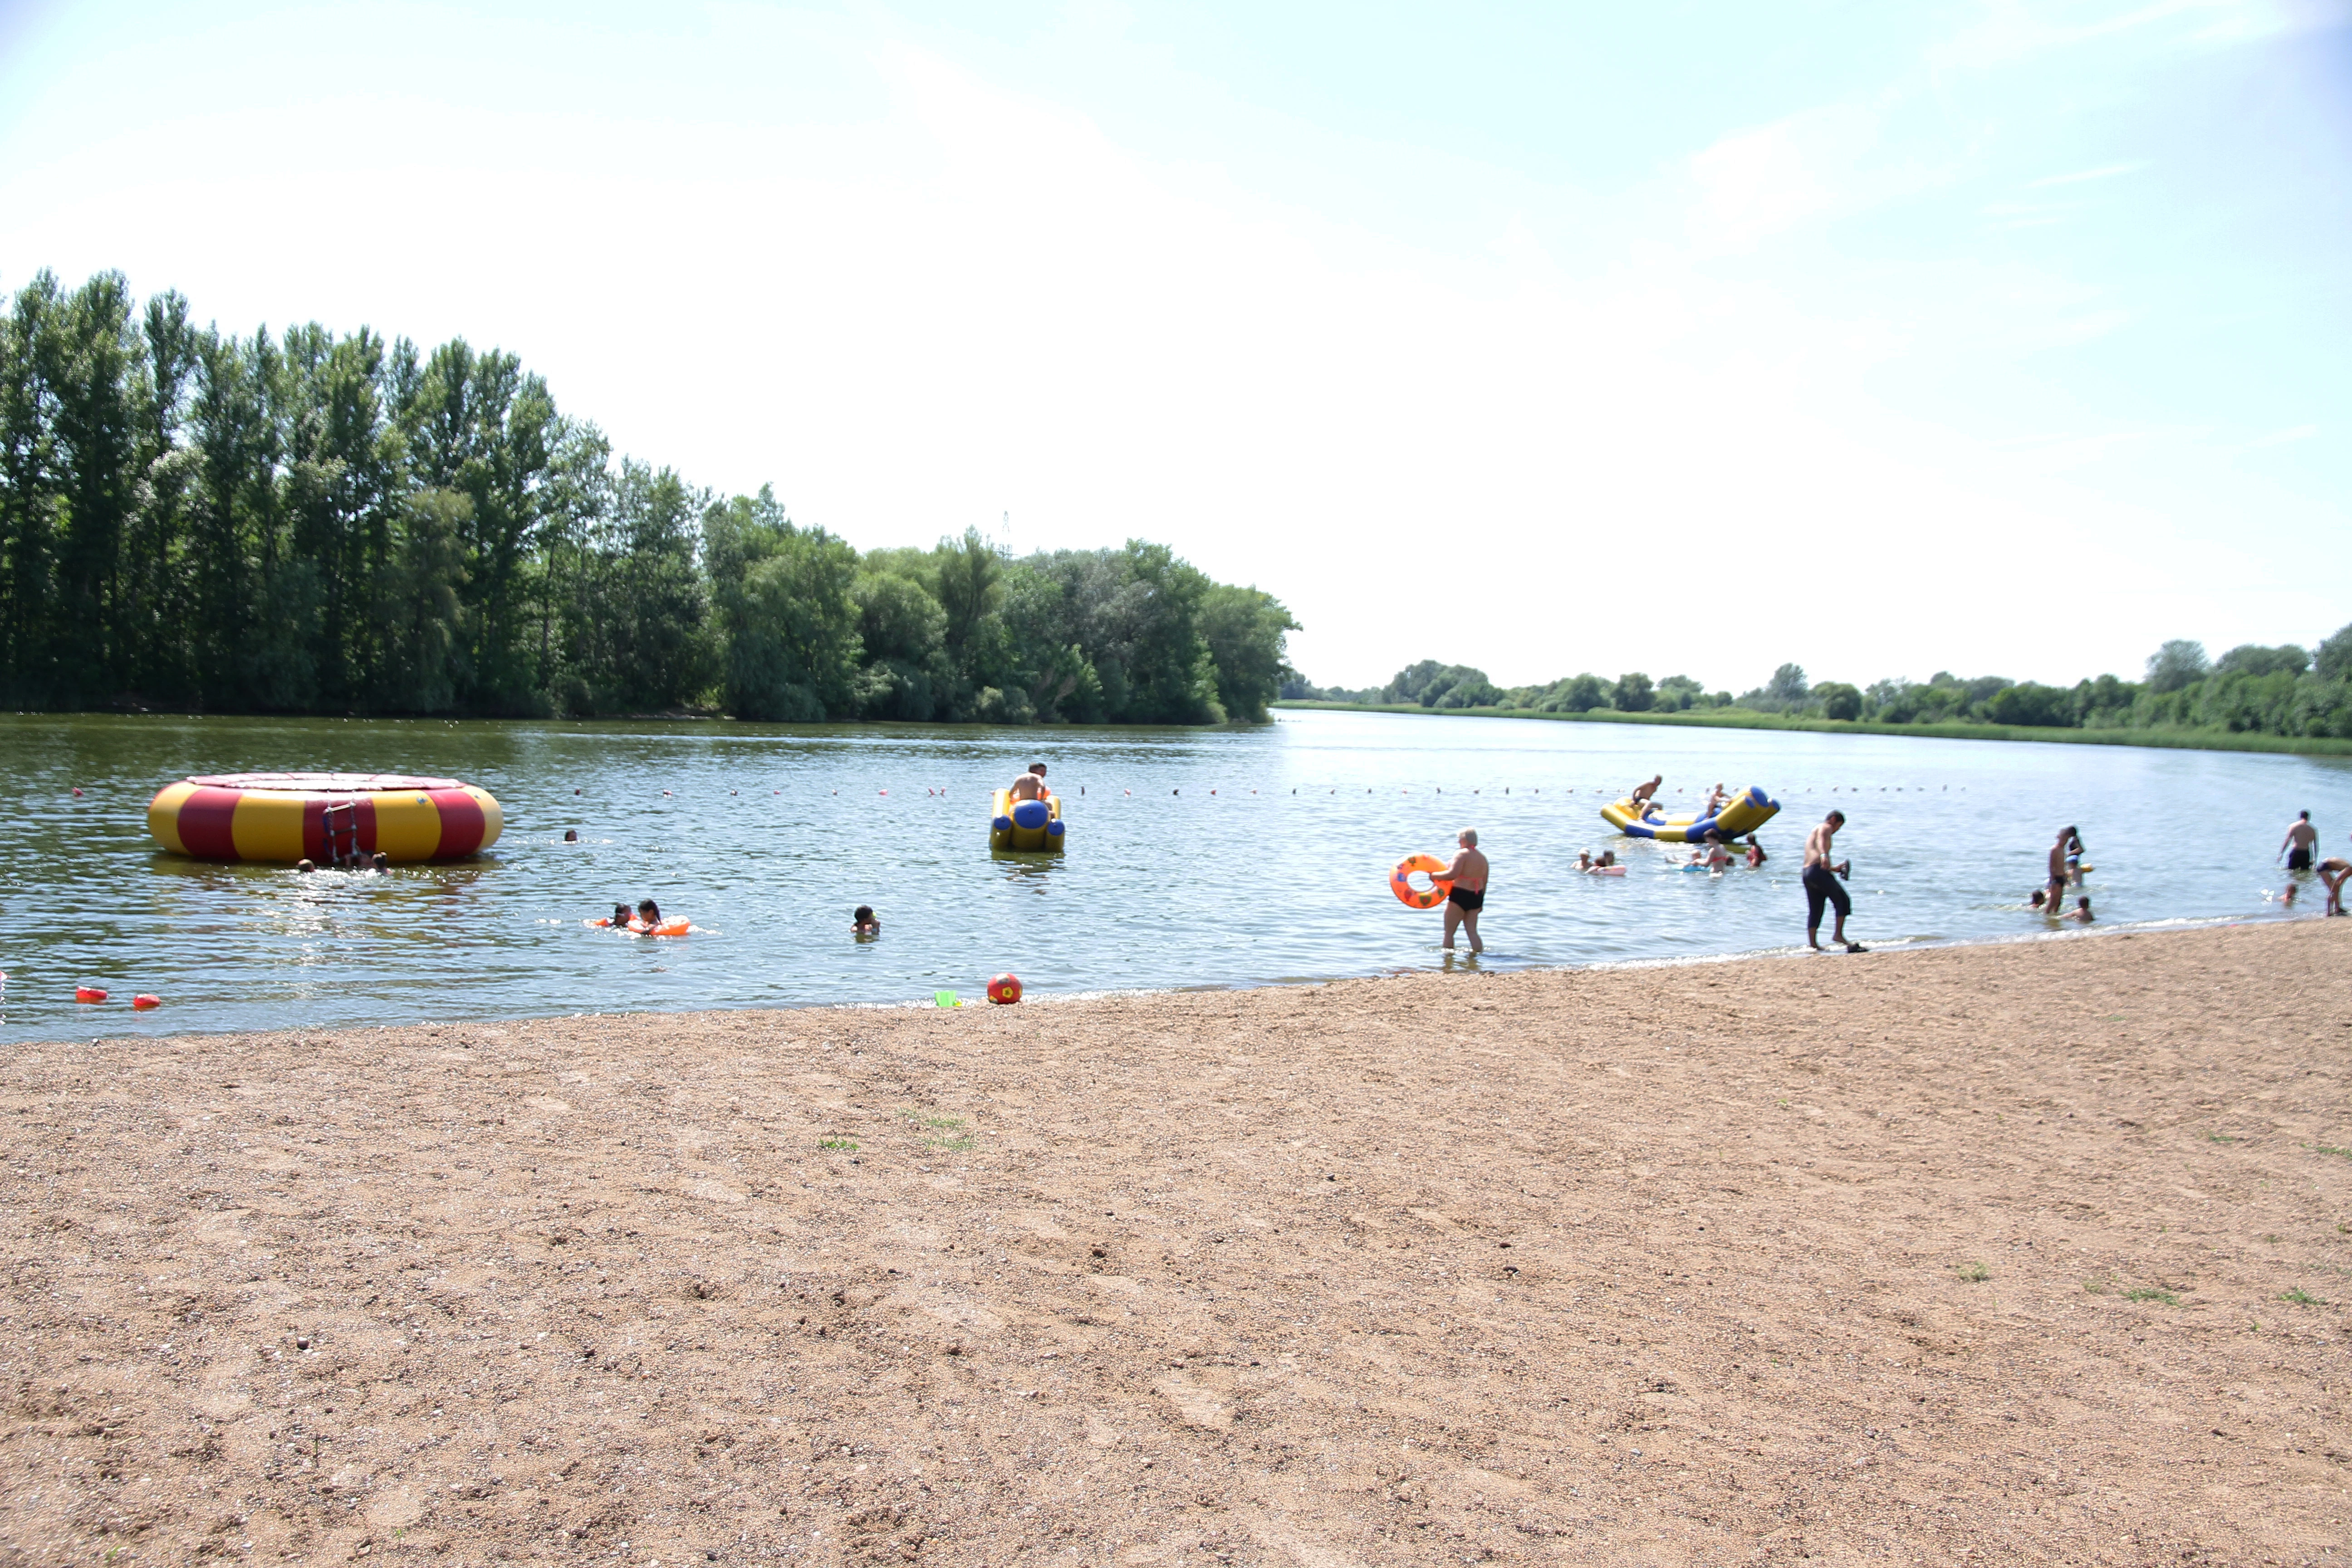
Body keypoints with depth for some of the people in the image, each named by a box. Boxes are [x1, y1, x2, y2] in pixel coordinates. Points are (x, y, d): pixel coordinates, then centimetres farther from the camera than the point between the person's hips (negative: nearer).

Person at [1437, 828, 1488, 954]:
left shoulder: (1462, 854, -13)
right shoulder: (1482, 857, 12)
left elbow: (1453, 874, -25)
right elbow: (1484, 882, 15)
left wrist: (1434, 876, -12)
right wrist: (1480, 902, 22)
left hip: (1460, 896, -8)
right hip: (1476, 897, 8)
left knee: (1449, 932, 3)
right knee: (1472, 931, 11)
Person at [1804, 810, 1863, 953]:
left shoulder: (1814, 831, 32)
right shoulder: (1826, 828, 4)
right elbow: (1821, 841, -22)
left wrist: (1834, 868, 42)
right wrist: (1824, 855, -41)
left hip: (1807, 874, 9)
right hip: (1818, 871, -9)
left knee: (1814, 910, 11)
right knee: (1842, 900, -4)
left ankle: (1813, 943, 8)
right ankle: (1838, 934, -13)